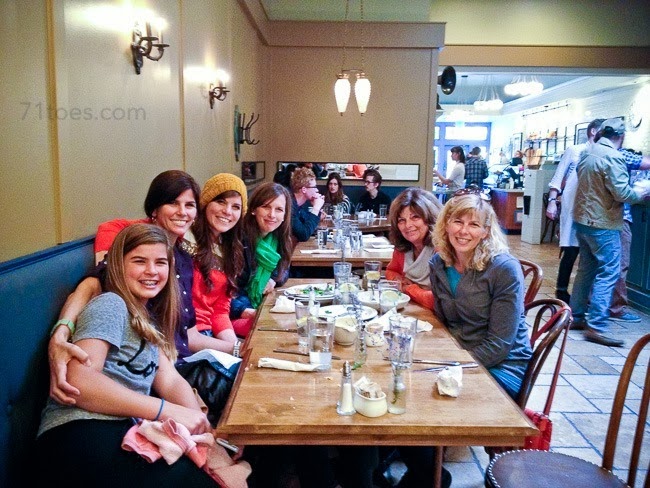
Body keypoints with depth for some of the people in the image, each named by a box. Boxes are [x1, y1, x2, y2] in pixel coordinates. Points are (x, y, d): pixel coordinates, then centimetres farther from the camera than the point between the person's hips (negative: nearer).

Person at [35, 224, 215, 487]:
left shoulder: (147, 320, 22)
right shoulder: (110, 305, -3)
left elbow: (170, 381, 11)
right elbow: (80, 381, -18)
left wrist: (200, 424, -8)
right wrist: (168, 411, -22)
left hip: (125, 433, 8)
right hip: (83, 436, -8)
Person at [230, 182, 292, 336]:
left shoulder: (279, 238, 3)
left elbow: (284, 270, 20)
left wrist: (273, 280, -2)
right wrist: (244, 311, -29)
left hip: (263, 308, 7)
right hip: (233, 316, -7)